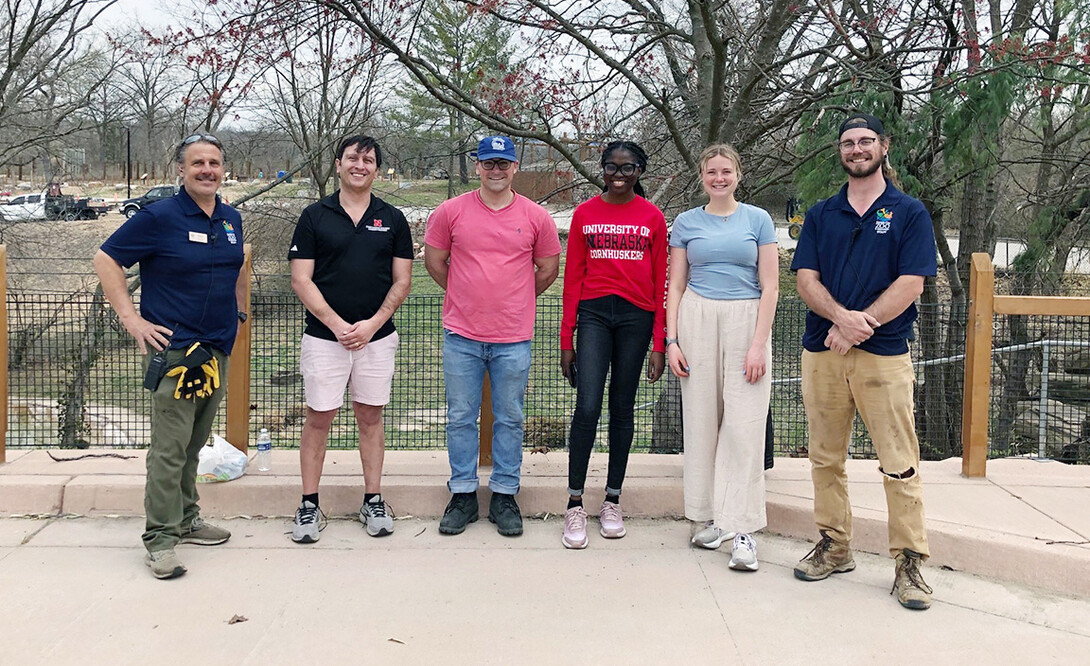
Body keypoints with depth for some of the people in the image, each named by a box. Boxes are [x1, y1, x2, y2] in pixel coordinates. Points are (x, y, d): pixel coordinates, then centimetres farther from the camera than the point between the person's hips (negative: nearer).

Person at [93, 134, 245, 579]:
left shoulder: (231, 219, 10)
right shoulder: (159, 217, -9)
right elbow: (105, 260, -7)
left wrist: (234, 309, 21)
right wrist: (131, 318, -11)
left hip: (217, 350, 7)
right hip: (173, 349, -6)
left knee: (195, 443, 16)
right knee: (170, 446, -6)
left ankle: (186, 520, 28)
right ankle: (160, 537, 1)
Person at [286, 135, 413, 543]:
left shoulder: (392, 219, 7)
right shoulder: (315, 216, 2)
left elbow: (402, 280, 5)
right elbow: (301, 280, -3)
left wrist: (372, 324, -8)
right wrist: (336, 324, -12)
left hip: (377, 336, 2)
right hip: (324, 337, -1)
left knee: (370, 417, 9)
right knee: (319, 418, 2)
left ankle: (373, 501, 18)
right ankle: (309, 505, 12)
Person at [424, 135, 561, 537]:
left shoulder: (536, 217, 2)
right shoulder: (451, 212, 1)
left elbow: (547, 269, 12)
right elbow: (434, 260, 11)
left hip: (514, 338, 0)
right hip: (461, 336, 0)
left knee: (509, 419, 7)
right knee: (461, 417, 7)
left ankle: (504, 496, 18)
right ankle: (463, 494, 18)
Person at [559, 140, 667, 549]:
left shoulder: (653, 218, 6)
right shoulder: (584, 214, 7)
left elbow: (661, 283, 6)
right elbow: (573, 278, 7)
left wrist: (660, 342, 1)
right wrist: (566, 339, 4)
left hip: (636, 316, 1)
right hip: (594, 313, -1)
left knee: (623, 409, 8)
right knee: (587, 407, -10)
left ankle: (612, 501, 18)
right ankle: (574, 505, -2)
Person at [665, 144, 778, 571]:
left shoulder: (757, 220, 6)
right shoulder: (686, 223, 10)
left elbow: (770, 287, 2)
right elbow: (676, 286, 11)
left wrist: (759, 344, -7)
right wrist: (671, 339, 1)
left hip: (746, 320, -2)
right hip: (697, 319, 2)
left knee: (744, 425, -7)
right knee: (701, 419, 3)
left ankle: (742, 529, -3)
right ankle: (712, 518, 16)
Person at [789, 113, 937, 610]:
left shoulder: (909, 213, 5)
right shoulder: (821, 215, 14)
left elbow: (911, 284, -4)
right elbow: (806, 278, 3)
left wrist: (860, 324, -14)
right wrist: (842, 316, -16)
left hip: (884, 352, -3)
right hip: (822, 351, 3)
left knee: (899, 465, -4)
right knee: (825, 457, 9)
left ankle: (909, 563, 4)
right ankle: (834, 547, 22)